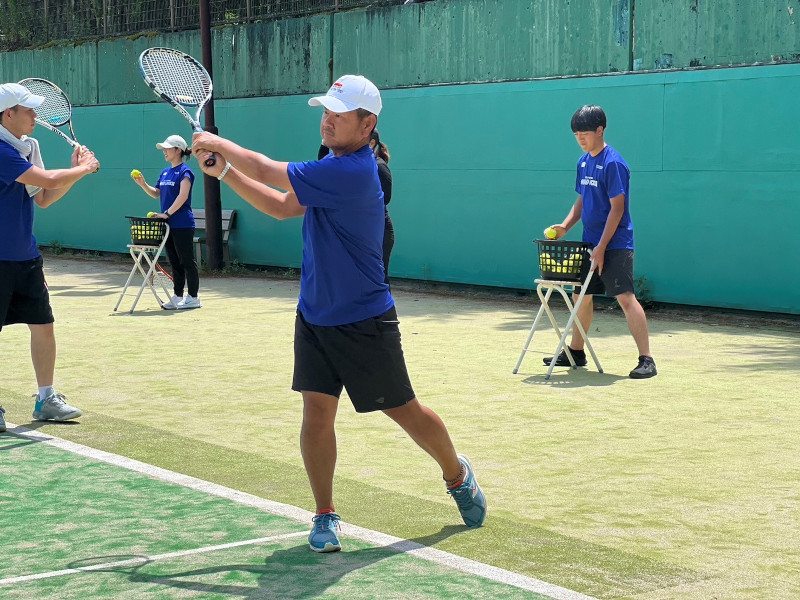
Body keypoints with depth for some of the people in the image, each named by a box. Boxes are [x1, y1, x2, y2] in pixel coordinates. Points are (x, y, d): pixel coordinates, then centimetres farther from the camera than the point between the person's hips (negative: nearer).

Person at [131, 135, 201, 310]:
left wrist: (167, 213, -22)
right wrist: (142, 184, 4)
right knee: (175, 262, 11)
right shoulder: (165, 172, 16)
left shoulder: (184, 171, -9)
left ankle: (194, 298, 2)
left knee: (187, 261, -3)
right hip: (168, 224, 8)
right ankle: (177, 297, 16)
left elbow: (182, 196, -19)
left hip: (182, 225, -8)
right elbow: (156, 193, 20)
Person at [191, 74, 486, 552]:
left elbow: (270, 173, -22)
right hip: (315, 317, 7)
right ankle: (326, 516, 8)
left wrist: (222, 145, -7)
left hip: (364, 323, -7)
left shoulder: (352, 172, -25)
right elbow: (283, 207, 13)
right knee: (317, 413, -2)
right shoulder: (333, 167, 6)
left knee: (404, 410, 8)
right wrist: (224, 170, 6)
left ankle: (458, 476, 33)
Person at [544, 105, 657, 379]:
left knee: (626, 298, -14)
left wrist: (602, 247, -20)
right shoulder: (583, 162, 11)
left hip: (615, 245, -9)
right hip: (590, 243, 9)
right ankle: (576, 352, 30)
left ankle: (646, 360, -15)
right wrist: (565, 225, 5)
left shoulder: (613, 163, -15)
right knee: (581, 295, 15)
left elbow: (617, 207, -18)